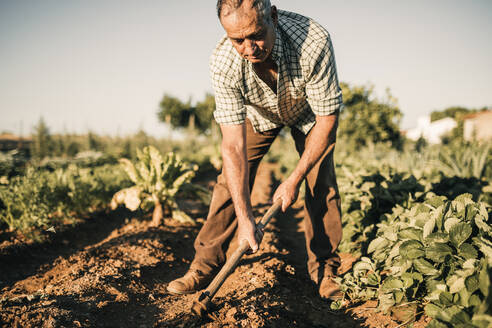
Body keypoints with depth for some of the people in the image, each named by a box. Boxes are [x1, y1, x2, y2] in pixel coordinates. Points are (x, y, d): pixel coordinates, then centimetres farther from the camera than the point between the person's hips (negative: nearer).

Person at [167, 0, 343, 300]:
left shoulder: (314, 42, -42)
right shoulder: (223, 64, -38)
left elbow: (327, 119, -30)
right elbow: (233, 145, -35)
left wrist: (295, 179, -26)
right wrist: (245, 217, -38)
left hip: (308, 110, 0)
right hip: (258, 112, 1)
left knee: (322, 182, -11)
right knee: (231, 181, -7)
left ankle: (325, 269, 5)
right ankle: (204, 266, 2)